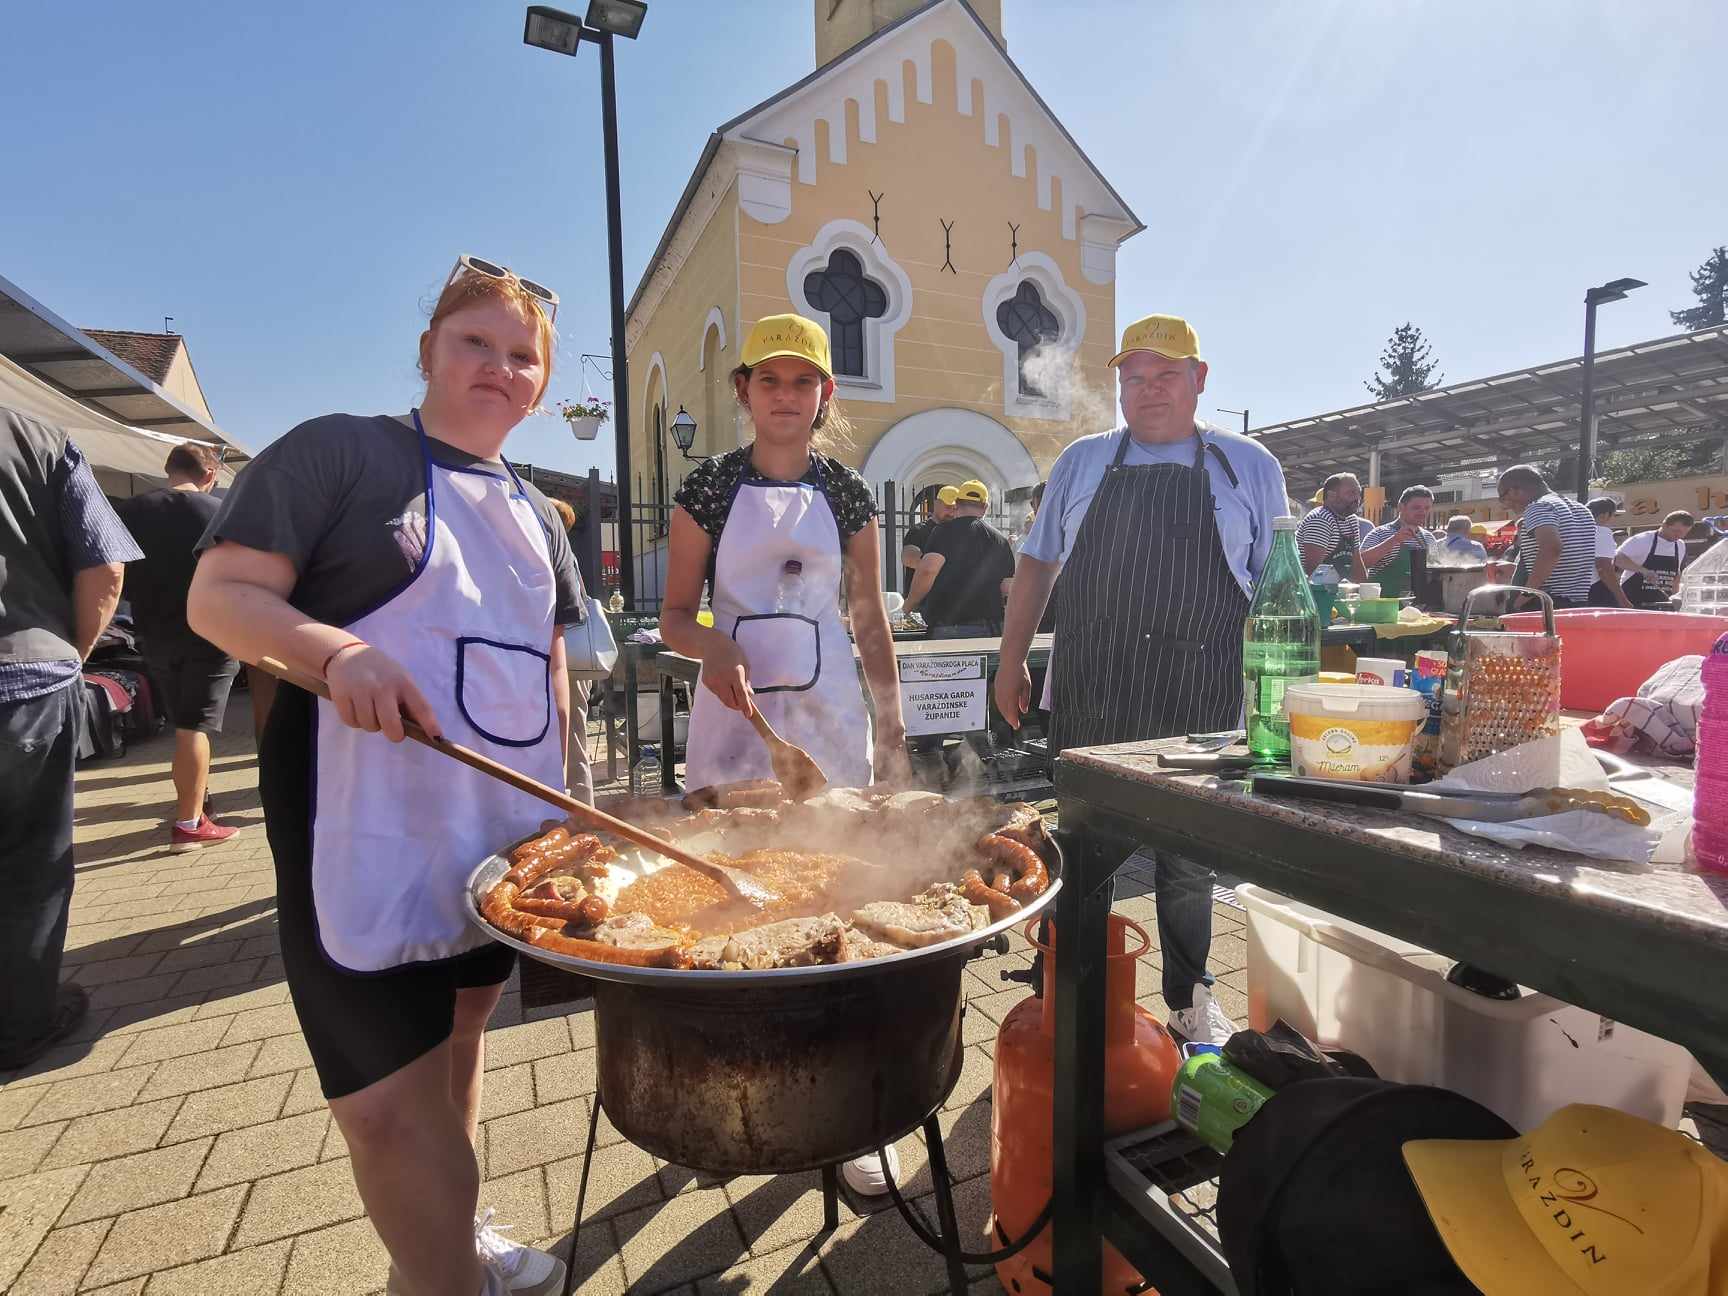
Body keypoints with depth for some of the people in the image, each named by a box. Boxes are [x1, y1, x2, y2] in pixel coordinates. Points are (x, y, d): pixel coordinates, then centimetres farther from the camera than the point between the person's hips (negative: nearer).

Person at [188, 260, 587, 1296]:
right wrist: (339, 650, -25)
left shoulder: (536, 514, 15)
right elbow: (220, 596, -7)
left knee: (457, 1037, 20)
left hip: (505, 829, 6)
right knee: (389, 1098, -4)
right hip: (372, 831, -6)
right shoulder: (339, 451, -3)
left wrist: (565, 787, 16)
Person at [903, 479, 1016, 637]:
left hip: (947, 629, -4)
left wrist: (910, 603, -4)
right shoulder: (1000, 539, 10)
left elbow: (927, 570, -18)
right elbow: (1007, 588, 10)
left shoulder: (945, 532, -4)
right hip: (990, 629, 4)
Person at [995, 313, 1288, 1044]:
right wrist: (1011, 661, 6)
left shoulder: (1248, 467, 7)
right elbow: (1036, 565, 11)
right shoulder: (1081, 463, 9)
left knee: (1189, 856, 13)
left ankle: (1189, 1000, 34)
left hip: (1198, 705, 0)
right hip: (1087, 701, 1)